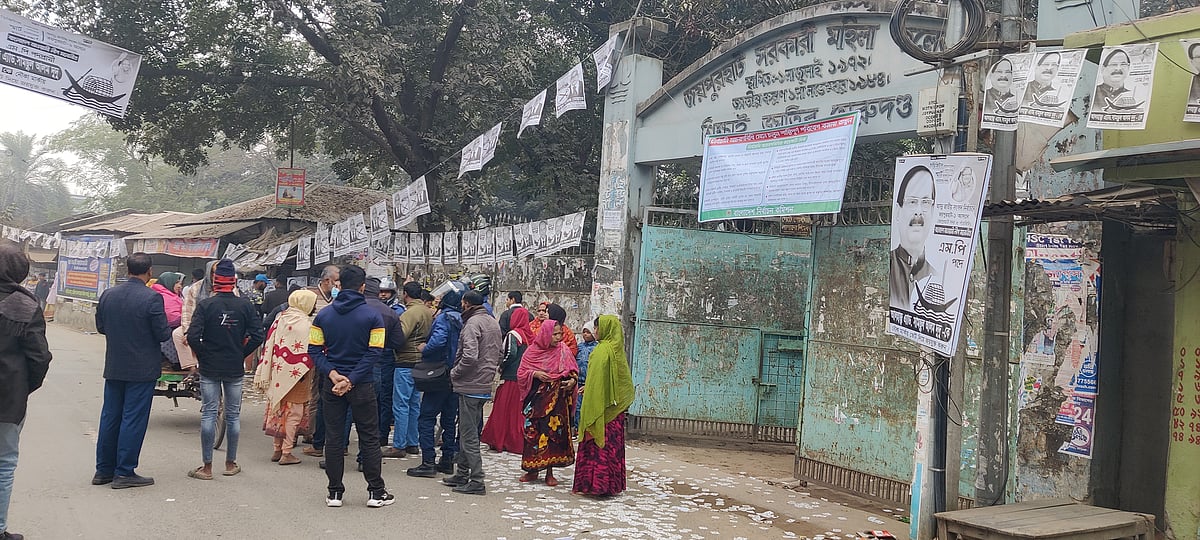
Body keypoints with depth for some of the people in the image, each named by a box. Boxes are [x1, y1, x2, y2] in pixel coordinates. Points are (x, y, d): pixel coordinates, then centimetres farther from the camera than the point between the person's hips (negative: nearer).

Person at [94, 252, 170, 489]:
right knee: (133, 420, 1)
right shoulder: (152, 298, -17)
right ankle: (124, 472, 5)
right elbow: (163, 334, -15)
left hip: (114, 367, 6)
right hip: (142, 369, -6)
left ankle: (103, 470, 21)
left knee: (109, 416, 14)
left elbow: (100, 327, 11)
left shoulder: (107, 295, 1)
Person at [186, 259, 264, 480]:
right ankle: (230, 464, 18)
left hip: (209, 369, -1)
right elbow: (257, 336, -7)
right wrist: (241, 353, 6)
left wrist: (203, 355, 1)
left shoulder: (205, 305, -9)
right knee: (233, 415, 11)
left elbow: (193, 336, -15)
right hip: (235, 369, 2)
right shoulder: (245, 305, -3)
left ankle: (207, 467, 6)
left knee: (208, 414, 3)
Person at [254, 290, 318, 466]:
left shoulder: (281, 318, 6)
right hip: (295, 372, -7)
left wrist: (265, 374, 11)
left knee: (279, 408, 15)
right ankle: (286, 453, 2)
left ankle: (277, 449, 22)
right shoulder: (304, 323, -15)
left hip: (277, 370, 7)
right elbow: (307, 350, -18)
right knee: (293, 411, 1)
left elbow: (270, 344, 8)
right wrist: (304, 371, -7)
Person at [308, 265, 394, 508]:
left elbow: (314, 349, -3)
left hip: (331, 385, 3)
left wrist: (332, 374, -10)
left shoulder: (323, 315, 2)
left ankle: (335, 492, 13)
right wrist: (352, 379, -14)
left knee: (333, 438, 9)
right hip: (362, 386, -2)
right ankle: (376, 492, 10)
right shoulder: (372, 316, -7)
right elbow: (374, 353, -13)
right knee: (369, 438, 7)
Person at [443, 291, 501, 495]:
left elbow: (470, 356, -24)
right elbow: (498, 354, 19)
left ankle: (477, 481, -4)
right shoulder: (493, 323, 14)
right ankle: (462, 474, 26)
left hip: (470, 386, -9)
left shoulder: (473, 323, -14)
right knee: (467, 431, 18)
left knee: (469, 435, -5)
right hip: (485, 386, 9)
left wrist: (454, 373, -11)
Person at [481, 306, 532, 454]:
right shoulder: (529, 335, 8)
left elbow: (510, 353, -18)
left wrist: (501, 367, -2)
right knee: (519, 410, 12)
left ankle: (498, 442, 3)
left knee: (503, 409, 1)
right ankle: (519, 442, 15)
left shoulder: (513, 334, -10)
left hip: (511, 377, -6)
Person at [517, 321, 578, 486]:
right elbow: (521, 373, 3)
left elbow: (573, 370, 7)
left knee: (554, 432, 0)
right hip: (536, 397, 0)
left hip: (556, 398, 0)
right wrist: (535, 374, -15)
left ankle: (550, 472, 10)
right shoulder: (532, 351, 0)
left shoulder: (563, 350, 2)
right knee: (533, 432, 0)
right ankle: (532, 470, 14)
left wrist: (572, 380, -13)